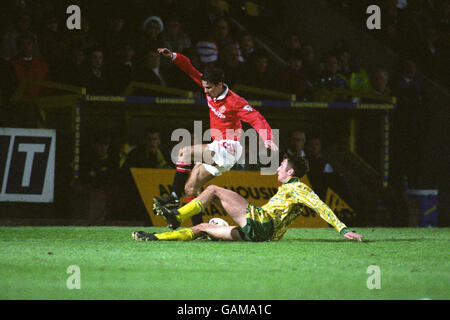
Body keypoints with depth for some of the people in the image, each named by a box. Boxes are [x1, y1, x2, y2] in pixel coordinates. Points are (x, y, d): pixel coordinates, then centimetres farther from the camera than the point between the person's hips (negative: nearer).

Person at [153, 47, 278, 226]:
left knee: (185, 152, -23)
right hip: (217, 149, 9)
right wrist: (173, 57, -4)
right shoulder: (211, 91, 4)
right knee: (190, 188, 2)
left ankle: (174, 197, -22)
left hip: (228, 149, -9)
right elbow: (191, 71, 7)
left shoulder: (234, 102, -17)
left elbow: (256, 119, -21)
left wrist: (268, 140, -35)